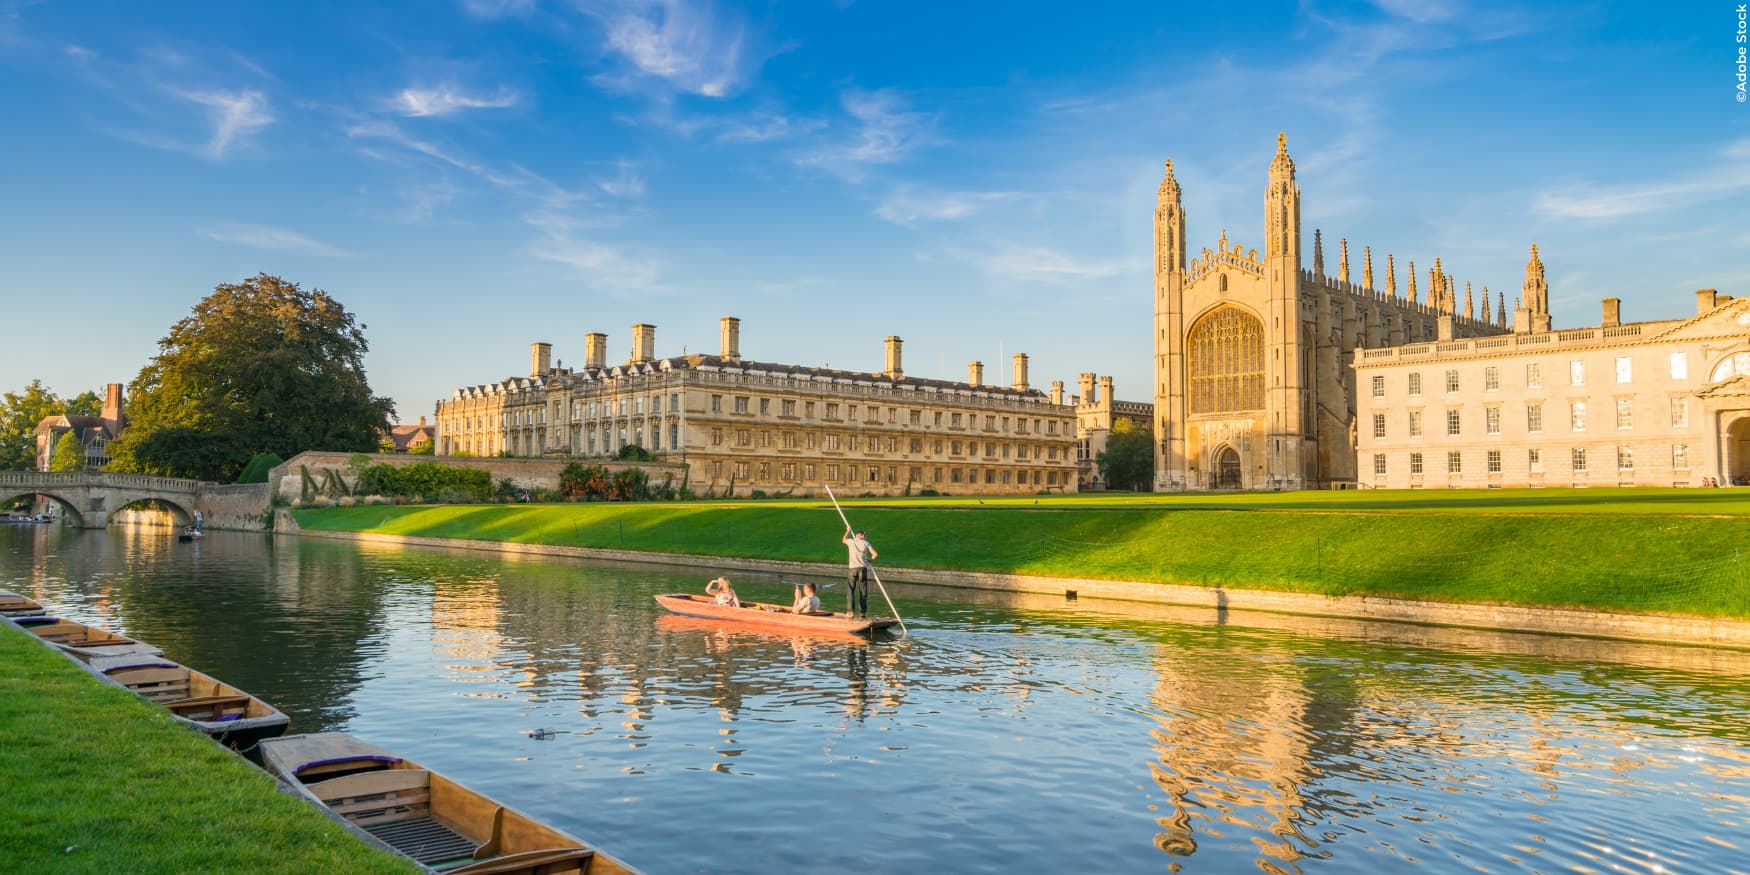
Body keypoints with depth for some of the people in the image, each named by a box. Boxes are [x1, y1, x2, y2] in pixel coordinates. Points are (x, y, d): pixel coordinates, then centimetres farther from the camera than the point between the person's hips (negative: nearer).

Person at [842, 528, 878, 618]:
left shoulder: (851, 542, 3)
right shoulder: (865, 543, 1)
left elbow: (844, 540, 27)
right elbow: (875, 554, -4)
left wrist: (848, 532, 42)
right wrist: (871, 559, 16)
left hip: (853, 568, 0)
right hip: (863, 568, 0)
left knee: (850, 591, 4)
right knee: (863, 591, 5)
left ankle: (851, 611, -6)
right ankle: (863, 612, 4)